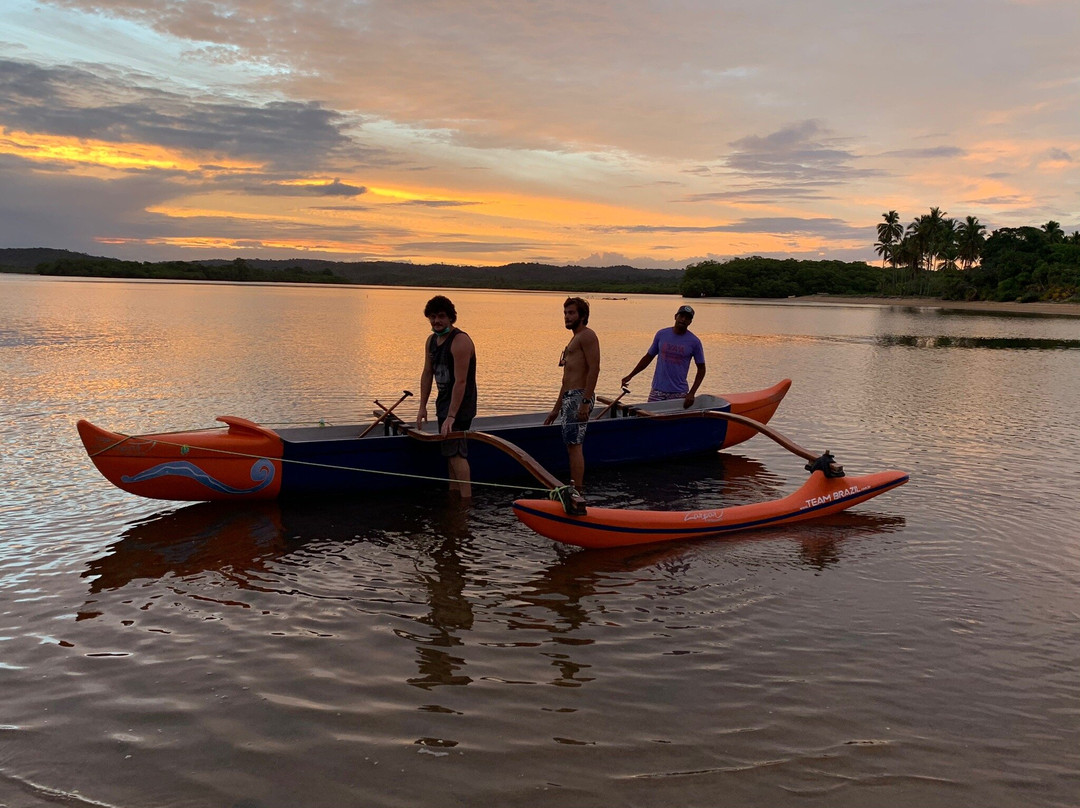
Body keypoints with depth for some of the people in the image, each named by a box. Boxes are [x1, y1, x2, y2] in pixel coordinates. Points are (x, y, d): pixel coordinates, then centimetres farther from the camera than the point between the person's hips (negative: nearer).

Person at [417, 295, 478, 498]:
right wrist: (422, 407, 9)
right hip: (444, 401, 9)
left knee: (456, 452, -13)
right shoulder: (431, 341, 7)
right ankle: (453, 493, 27)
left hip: (460, 404, -9)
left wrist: (451, 416, -27)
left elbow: (460, 382, -25)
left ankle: (466, 500, -9)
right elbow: (427, 374, 13)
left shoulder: (460, 341, -21)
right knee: (450, 451, 16)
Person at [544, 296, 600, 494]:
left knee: (574, 445, -13)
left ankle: (576, 492, -13)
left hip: (579, 397, -10)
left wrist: (586, 402, -25)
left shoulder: (587, 335, -6)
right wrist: (556, 409, 25)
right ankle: (575, 489, 14)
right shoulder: (574, 339, 25)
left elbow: (594, 369, -18)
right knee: (572, 446, 10)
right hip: (569, 397, 10)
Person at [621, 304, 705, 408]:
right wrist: (630, 376, 6)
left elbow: (701, 369, 1)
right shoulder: (662, 334, 3)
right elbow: (648, 357, 12)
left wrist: (691, 393, -9)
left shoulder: (694, 342, -2)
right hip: (657, 391, 2)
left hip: (679, 394, -2)